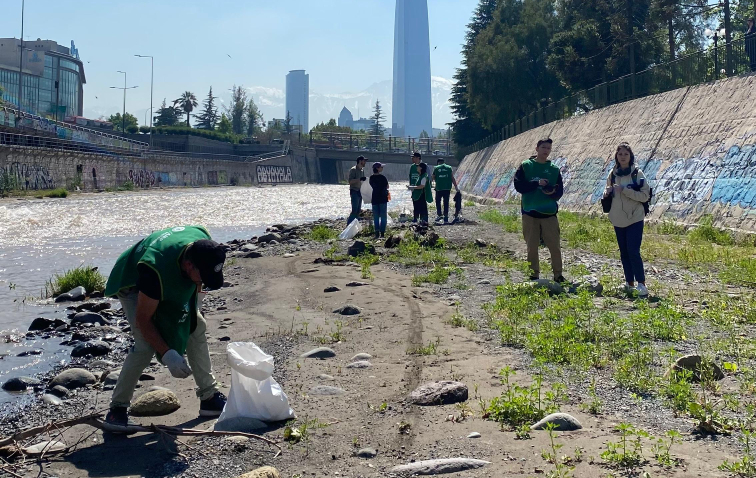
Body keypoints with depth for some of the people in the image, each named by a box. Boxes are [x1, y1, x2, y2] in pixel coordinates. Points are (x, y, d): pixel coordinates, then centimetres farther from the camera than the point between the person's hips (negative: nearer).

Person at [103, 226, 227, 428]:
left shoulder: (203, 243, -28)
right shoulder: (156, 269, -45)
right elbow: (143, 319, -34)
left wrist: (196, 285, 4)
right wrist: (167, 354, -36)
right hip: (132, 284, -7)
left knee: (196, 327, -1)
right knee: (146, 344, -23)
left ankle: (210, 397, 8)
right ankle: (117, 409, -12)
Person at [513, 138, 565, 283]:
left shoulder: (554, 169, 10)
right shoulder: (525, 166, 4)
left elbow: (560, 191, 8)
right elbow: (519, 185, -5)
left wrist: (552, 192, -15)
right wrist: (537, 183, -14)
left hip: (549, 213, 1)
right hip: (530, 213, -1)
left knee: (555, 246, -1)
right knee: (532, 247, 4)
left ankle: (558, 274, 11)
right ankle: (534, 275, 14)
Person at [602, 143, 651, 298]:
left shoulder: (637, 174, -7)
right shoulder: (613, 174, 7)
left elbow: (645, 195, -13)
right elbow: (609, 193, 18)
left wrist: (625, 190, -21)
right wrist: (607, 192, -6)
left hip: (635, 219, -5)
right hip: (618, 220, 5)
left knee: (633, 251, -12)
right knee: (624, 252, 10)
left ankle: (641, 284, -6)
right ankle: (629, 283, 20)